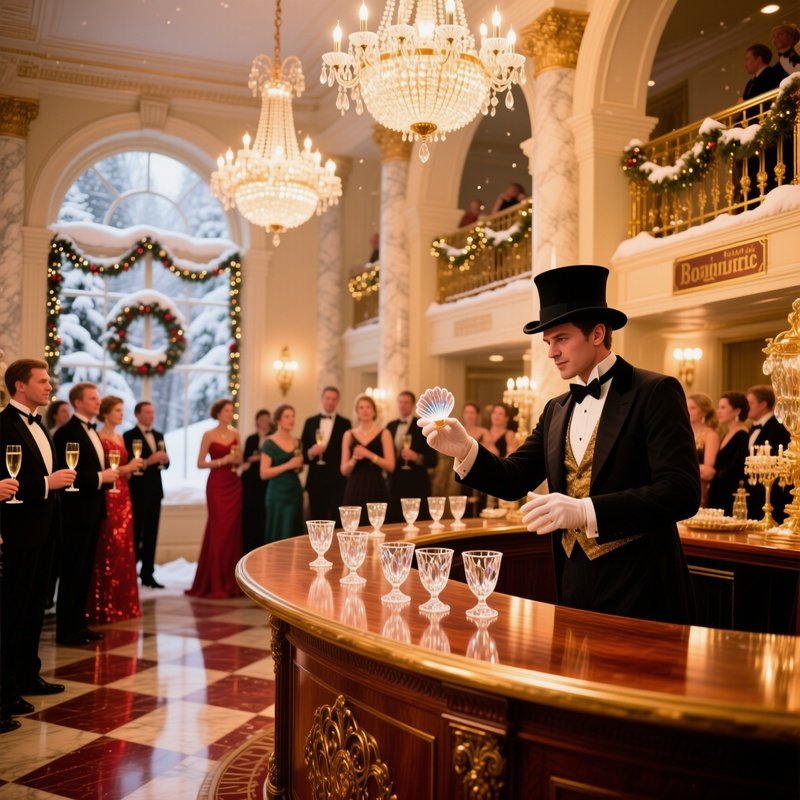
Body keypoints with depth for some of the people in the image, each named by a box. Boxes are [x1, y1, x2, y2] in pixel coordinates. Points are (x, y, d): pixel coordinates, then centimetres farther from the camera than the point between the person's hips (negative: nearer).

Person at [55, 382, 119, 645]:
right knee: (72, 572, -2)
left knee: (85, 571, 13)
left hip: (92, 511, 9)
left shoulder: (92, 430, 15)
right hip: (76, 512, -9)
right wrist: (100, 477, -19)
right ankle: (66, 629, 6)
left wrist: (107, 475, 5)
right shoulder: (67, 432, -13)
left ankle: (78, 623, 21)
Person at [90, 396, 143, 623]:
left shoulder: (120, 438, 15)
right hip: (107, 498, -8)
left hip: (123, 497, 8)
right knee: (108, 552, -5)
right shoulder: (99, 438, -9)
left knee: (124, 550, 9)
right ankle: (105, 607, 2)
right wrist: (125, 468, -18)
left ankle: (123, 604, 16)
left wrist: (132, 468, 1)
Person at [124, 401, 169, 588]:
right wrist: (147, 461, -24)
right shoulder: (129, 436, -5)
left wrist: (165, 460, -7)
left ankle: (147, 574, 12)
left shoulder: (159, 435, 15)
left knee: (151, 535, 7)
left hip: (155, 490, 6)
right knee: (135, 534, -3)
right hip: (137, 491, -6)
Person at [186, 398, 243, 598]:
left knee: (233, 531, 5)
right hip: (217, 485, -5)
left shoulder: (235, 434, 10)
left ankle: (231, 581, 13)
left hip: (234, 485, 5)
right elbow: (200, 463, -6)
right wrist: (221, 461, -17)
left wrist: (236, 458, -5)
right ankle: (215, 584, 0)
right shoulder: (209, 435, -4)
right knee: (218, 530, -5)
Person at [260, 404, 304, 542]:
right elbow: (264, 474, -14)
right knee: (278, 537, -4)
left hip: (295, 493, 6)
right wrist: (288, 465, -18)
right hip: (278, 495, -6)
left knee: (293, 536, 7)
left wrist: (299, 465, 3)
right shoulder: (270, 443, -7)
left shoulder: (296, 443, 11)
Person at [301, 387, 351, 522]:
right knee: (316, 520, 7)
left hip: (337, 480, -2)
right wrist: (310, 452, -14)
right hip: (315, 479, 2)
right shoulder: (310, 422, 9)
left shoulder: (344, 423, 4)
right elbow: (303, 450, 8)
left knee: (336, 520, -5)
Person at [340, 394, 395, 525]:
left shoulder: (383, 433, 4)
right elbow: (344, 470, 8)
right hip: (354, 490, 2)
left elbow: (390, 466, -5)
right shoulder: (349, 434, 10)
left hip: (376, 490, -1)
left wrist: (369, 455, -16)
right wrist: (354, 459, -12)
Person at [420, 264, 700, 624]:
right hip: (575, 585, 6)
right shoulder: (556, 410, 12)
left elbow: (682, 492, -19)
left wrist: (585, 511, -29)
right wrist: (465, 450, -13)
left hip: (639, 591, -6)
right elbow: (514, 480, 7)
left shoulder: (656, 393, -10)